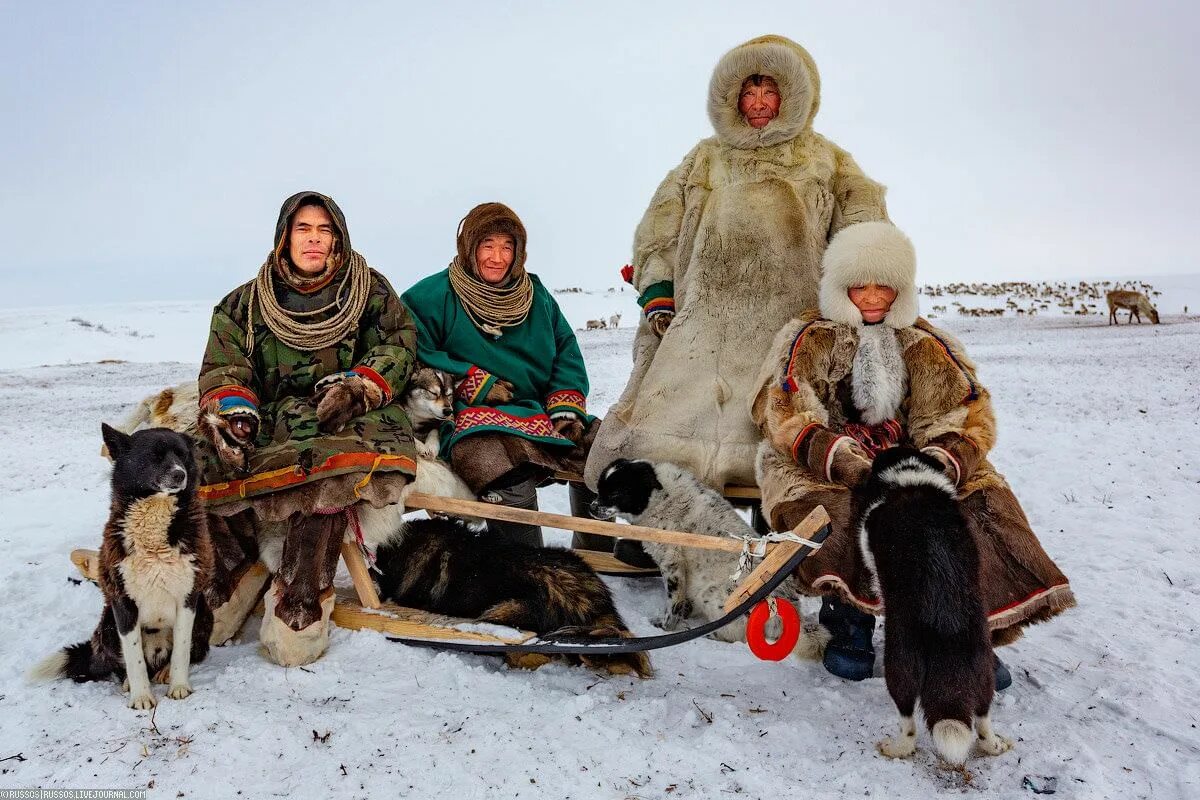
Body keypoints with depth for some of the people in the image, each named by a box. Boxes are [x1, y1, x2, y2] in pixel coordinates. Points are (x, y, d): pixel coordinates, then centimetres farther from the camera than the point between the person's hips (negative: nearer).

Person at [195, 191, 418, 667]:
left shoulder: (371, 291, 15)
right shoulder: (246, 302, 19)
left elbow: (398, 347, 6)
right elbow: (223, 367, 10)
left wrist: (358, 385, -14)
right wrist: (231, 408, -12)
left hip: (344, 415, -3)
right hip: (273, 414, 3)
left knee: (329, 463, -38)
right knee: (211, 454, -30)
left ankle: (300, 599, -38)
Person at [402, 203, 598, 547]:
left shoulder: (536, 295, 17)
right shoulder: (433, 296, 2)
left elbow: (567, 353, 16)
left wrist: (566, 409, 0)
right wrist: (476, 385, -11)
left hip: (540, 413, 6)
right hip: (474, 418, -6)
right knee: (511, 479, -36)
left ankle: (594, 557, 10)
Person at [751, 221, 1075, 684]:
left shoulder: (925, 344, 17)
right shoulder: (809, 337, 8)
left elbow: (967, 409, 6)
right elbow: (779, 406, -7)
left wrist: (946, 457, -19)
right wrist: (836, 455, -25)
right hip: (822, 468, -2)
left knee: (982, 496, -24)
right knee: (831, 508, -37)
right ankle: (847, 615, -15)